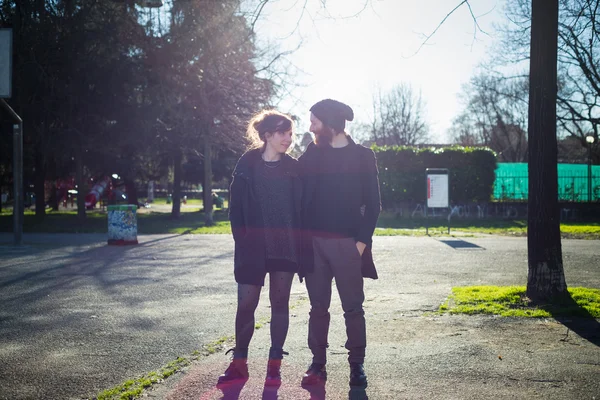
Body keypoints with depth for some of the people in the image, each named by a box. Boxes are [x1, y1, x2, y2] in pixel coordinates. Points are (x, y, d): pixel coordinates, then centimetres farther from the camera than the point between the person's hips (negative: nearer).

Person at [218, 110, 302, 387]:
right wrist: (242, 241, -6)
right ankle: (239, 363, 12)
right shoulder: (247, 165, 0)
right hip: (253, 247, -1)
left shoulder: (293, 168, 3)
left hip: (285, 247, 1)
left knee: (280, 302, 7)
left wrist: (300, 245, -4)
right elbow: (236, 206, 0)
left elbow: (301, 208, 3)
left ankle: (274, 364, 15)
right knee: (246, 304, 0)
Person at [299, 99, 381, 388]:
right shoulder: (311, 155, 8)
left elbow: (373, 203, 0)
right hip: (314, 242, 2)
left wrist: (363, 239, -9)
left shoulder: (363, 156, 1)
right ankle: (318, 364, 13)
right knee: (318, 307, 6)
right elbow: (299, 197, 7)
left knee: (353, 308, 2)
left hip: (347, 243, -2)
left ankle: (357, 365, 11)